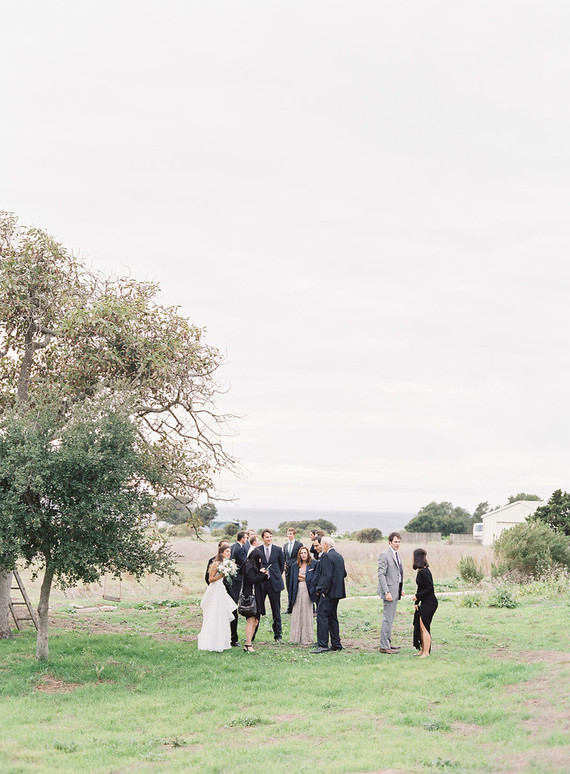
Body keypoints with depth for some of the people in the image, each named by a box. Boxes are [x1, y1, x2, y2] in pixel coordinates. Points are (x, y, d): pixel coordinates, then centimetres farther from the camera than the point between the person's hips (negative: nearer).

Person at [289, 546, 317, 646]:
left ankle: (306, 638, 4)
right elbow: (292, 580, 11)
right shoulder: (295, 566, 12)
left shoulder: (313, 564, 1)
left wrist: (303, 577, -5)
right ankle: (296, 637, 9)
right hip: (297, 591, 3)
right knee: (297, 614, 3)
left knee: (306, 614, -1)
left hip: (307, 591, -3)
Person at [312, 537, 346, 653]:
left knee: (322, 616, -9)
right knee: (332, 617, 15)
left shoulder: (326, 556, -14)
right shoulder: (339, 556, 14)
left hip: (329, 592, -10)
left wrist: (323, 590, -16)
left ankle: (322, 645, -13)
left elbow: (327, 575, -21)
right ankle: (336, 644, 18)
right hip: (338, 591, 10)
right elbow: (344, 574, 18)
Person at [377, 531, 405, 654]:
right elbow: (381, 575, -18)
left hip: (395, 591, 9)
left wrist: (400, 589, 19)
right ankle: (384, 646, -5)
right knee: (388, 618, -8)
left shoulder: (396, 554, 15)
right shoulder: (384, 555, -14)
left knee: (390, 618, 15)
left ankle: (387, 642, 24)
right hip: (389, 590, -9)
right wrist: (386, 592, -23)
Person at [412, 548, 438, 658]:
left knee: (424, 627, -6)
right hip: (425, 603, 10)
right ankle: (423, 650, 21)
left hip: (429, 602, -10)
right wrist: (416, 602, 14)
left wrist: (417, 596, -14)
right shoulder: (421, 571, 11)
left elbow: (430, 588, -21)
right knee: (420, 626, 13)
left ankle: (426, 652, -1)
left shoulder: (424, 572, -20)